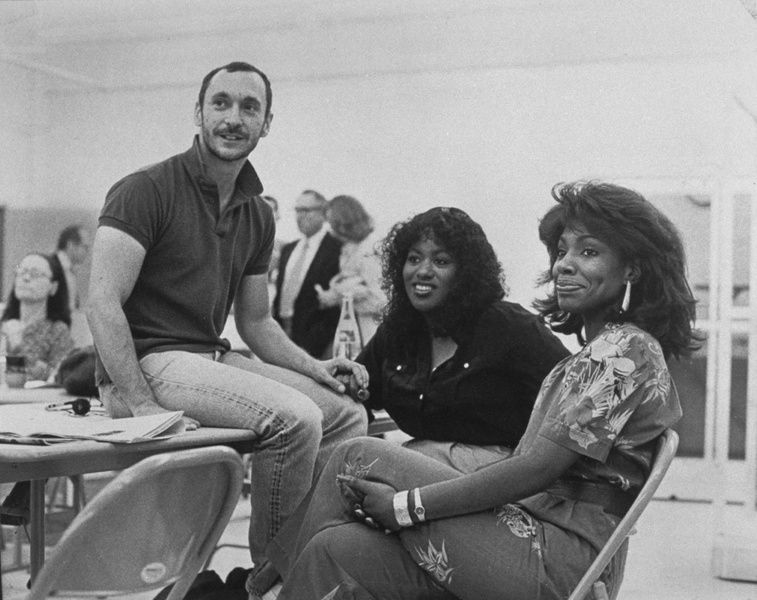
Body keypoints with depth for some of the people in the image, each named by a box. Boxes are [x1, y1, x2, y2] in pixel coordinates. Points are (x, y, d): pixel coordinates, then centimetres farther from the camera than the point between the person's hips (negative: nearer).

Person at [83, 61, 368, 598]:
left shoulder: (257, 214, 13)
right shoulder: (147, 190, -10)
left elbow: (255, 321, 21)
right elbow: (103, 304, -18)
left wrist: (312, 366, 4)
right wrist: (143, 406, -25)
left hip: (213, 356, 8)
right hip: (148, 361, -8)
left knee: (346, 414, -1)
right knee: (293, 417, -26)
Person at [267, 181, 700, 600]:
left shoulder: (625, 350, -10)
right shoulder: (596, 352, 19)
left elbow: (538, 468, -19)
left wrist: (408, 505, -16)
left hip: (560, 560, -8)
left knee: (359, 457, -9)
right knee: (340, 549, -9)